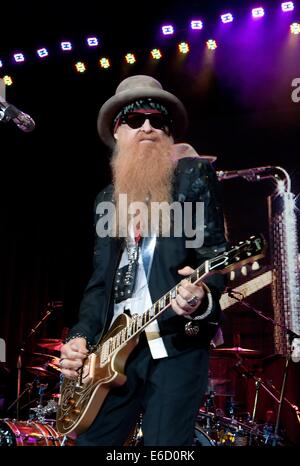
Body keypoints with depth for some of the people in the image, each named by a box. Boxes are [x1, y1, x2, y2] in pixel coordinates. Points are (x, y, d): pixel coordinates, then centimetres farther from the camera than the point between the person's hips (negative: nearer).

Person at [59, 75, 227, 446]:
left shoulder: (194, 174, 2)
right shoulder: (107, 198, 17)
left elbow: (216, 252, -5)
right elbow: (99, 281, 17)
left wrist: (201, 296, -26)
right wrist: (81, 336, 3)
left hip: (177, 342, -5)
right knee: (91, 440, 8)